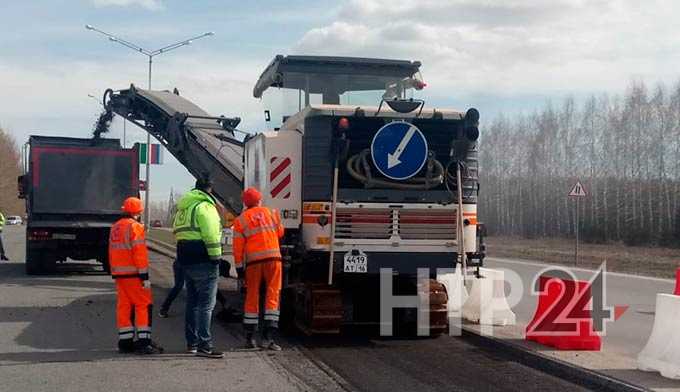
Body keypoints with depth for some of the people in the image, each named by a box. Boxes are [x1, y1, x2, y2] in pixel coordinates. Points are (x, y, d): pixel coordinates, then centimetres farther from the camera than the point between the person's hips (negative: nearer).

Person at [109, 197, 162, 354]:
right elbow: (140, 253, -17)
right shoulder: (135, 226, -11)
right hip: (133, 274, -8)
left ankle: (125, 342, 12)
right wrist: (145, 276, -17)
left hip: (119, 274, 8)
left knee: (124, 306, 10)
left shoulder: (115, 227, 16)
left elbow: (112, 253, 19)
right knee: (144, 305, -4)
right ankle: (143, 342, -9)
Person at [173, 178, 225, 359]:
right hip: (203, 261, -9)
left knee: (192, 302, 16)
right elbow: (210, 234, -19)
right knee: (206, 303, -9)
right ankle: (204, 345, -12)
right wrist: (216, 256, -16)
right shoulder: (205, 206, -11)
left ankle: (191, 342, 21)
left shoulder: (182, 207, 19)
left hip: (185, 259, 9)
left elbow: (177, 232, 21)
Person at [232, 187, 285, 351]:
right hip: (273, 257, 0)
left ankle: (250, 337, 14)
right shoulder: (271, 213, 9)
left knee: (252, 297, 10)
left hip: (253, 260, 0)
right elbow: (280, 233, 22)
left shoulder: (240, 220, 4)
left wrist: (239, 266, 6)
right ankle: (268, 336, -8)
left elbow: (238, 246, 0)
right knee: (273, 296, 0)